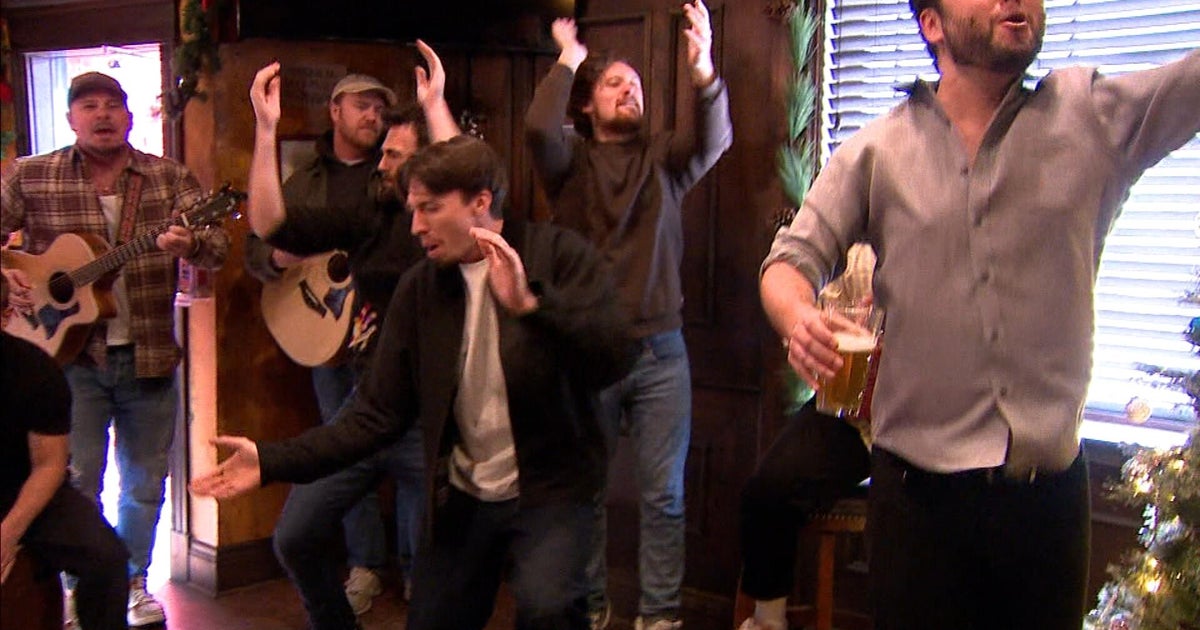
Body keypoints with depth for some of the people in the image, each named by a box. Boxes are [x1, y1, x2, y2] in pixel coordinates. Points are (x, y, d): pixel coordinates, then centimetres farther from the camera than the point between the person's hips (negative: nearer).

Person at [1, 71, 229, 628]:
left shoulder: (170, 178, 1)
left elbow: (217, 246, -7)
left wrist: (190, 246, -29)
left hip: (149, 355, 2)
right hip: (69, 353, -1)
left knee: (145, 482, 12)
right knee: (75, 481, 2)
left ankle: (131, 582, 31)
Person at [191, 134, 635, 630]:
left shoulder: (560, 255, -9)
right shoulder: (419, 287, 1)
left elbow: (613, 360, -21)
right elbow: (379, 413, -1)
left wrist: (530, 304, -36)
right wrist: (272, 461, -11)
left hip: (548, 489, -4)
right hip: (460, 497, 4)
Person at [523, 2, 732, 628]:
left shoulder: (661, 156, 8)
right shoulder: (571, 159, 4)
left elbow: (715, 139, -13)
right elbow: (538, 126, -18)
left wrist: (703, 71, -31)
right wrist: (568, 59, -5)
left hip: (660, 351, 1)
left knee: (663, 493, 3)